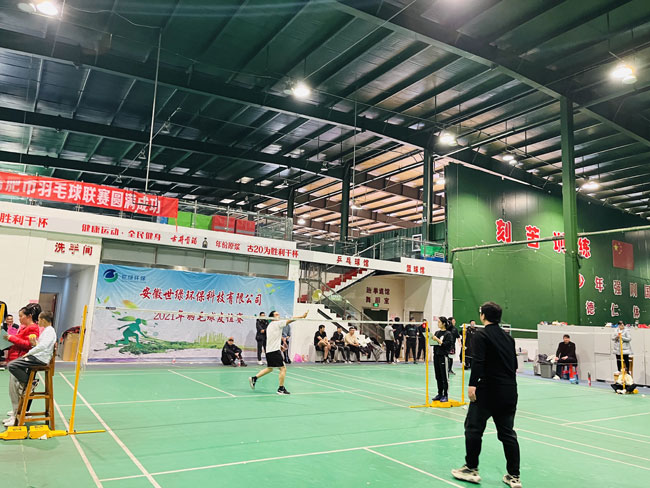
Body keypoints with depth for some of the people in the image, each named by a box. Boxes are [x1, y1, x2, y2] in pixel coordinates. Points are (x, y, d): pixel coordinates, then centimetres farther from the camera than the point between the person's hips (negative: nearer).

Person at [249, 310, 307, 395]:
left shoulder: (269, 326, 18)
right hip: (275, 351, -9)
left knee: (269, 368, 22)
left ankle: (254, 378, 17)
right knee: (283, 368, -2)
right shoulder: (277, 323, -9)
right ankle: (281, 389, 0)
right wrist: (302, 317, -11)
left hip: (269, 351, 9)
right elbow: (290, 320, -13)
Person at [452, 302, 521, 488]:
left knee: (473, 428, 7)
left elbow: (478, 361, -20)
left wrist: (472, 384, -24)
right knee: (507, 432, 12)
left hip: (488, 389, -7)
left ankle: (471, 469, 15)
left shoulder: (481, 335, -8)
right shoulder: (508, 337, 13)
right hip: (510, 391, 7)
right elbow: (514, 364, 18)